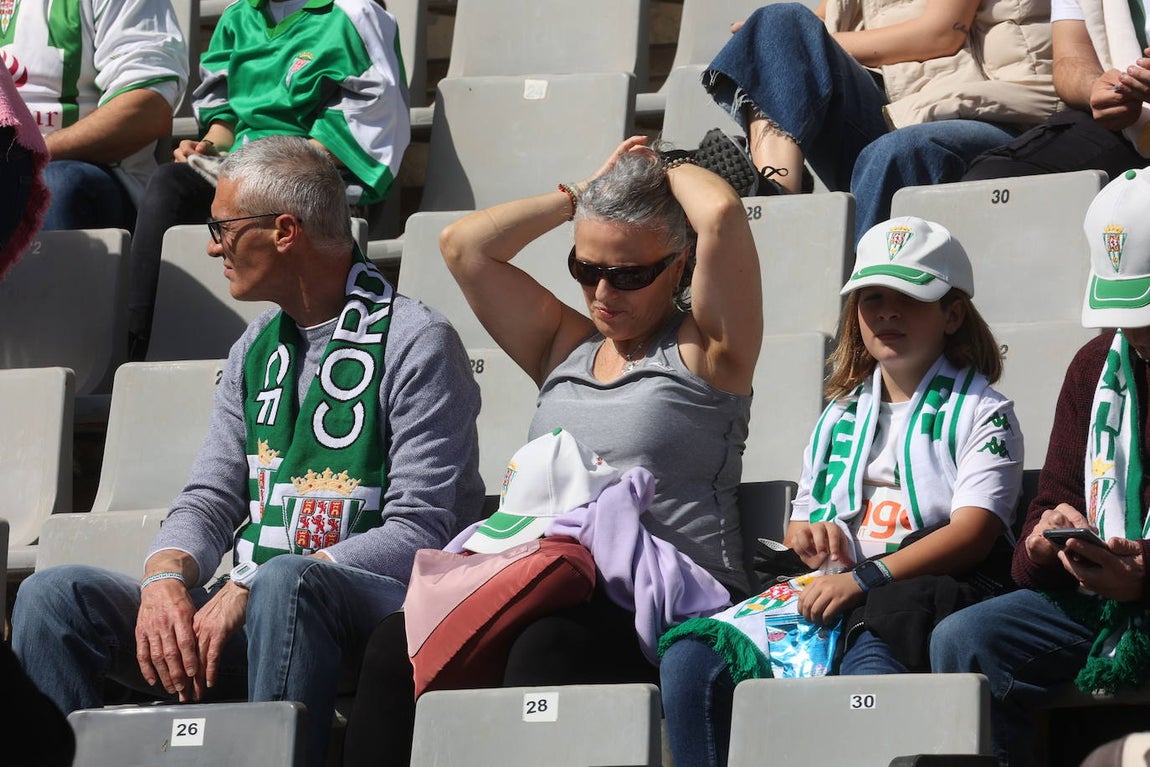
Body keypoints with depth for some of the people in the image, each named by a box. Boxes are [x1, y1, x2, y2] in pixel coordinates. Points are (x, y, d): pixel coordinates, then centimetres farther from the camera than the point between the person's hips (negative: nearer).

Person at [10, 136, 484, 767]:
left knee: (285, 580, -39)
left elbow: (418, 534, -13)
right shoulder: (257, 351, 18)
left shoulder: (414, 345, -5)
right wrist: (166, 579, -10)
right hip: (243, 619, 7)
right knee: (54, 594, -11)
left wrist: (248, 588, -20)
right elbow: (210, 500, 15)